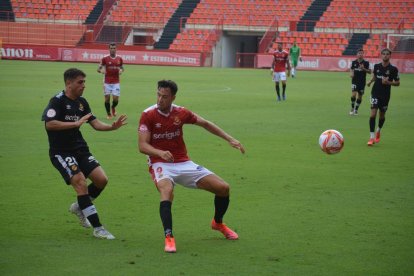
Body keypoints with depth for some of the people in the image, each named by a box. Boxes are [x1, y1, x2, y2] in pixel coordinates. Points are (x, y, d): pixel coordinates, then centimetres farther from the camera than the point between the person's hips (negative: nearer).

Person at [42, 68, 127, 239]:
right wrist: (76, 123, -29)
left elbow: (95, 124, 9)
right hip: (61, 152, -7)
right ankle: (97, 228, -15)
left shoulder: (81, 102, 9)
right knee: (81, 183, -19)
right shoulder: (58, 101, -13)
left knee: (102, 180, -3)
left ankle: (79, 207, 24)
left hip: (80, 149, 7)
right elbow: (49, 124, -26)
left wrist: (112, 127, -10)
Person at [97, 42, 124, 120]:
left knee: (116, 99, -5)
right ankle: (108, 114, 18)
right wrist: (101, 70, -20)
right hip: (107, 82, -1)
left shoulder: (119, 59, 4)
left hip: (116, 82, 1)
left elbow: (122, 68, 17)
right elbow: (99, 69, 3)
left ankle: (113, 108, 30)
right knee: (107, 98, -1)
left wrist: (121, 70, -6)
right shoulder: (105, 59, -2)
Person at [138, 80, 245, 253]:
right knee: (167, 192, -39)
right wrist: (160, 153, -34)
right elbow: (142, 146, -14)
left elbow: (205, 124, 15)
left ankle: (218, 223, 28)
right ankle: (169, 238, -37)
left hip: (183, 163, 4)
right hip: (161, 164, -4)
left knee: (223, 188, 0)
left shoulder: (181, 113, 0)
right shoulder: (148, 115, -10)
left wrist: (230, 139, 12)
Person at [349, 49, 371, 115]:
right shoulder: (354, 62, 0)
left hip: (362, 82, 0)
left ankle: (356, 110, 21)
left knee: (360, 96, 6)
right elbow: (351, 69, 17)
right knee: (354, 94, -17)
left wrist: (364, 69, -19)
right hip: (355, 81, 0)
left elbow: (369, 71, -3)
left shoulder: (366, 63, -5)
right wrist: (351, 73, -4)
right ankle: (352, 108, -1)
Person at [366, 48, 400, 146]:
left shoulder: (393, 69, -7)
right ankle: (372, 137, -12)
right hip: (375, 94, 0)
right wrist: (370, 81, 0)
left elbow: (397, 83, -1)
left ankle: (378, 131, 43)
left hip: (385, 95, 0)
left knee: (382, 115, 13)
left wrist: (388, 82, -17)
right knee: (373, 114, -14)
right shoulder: (376, 66, 0)